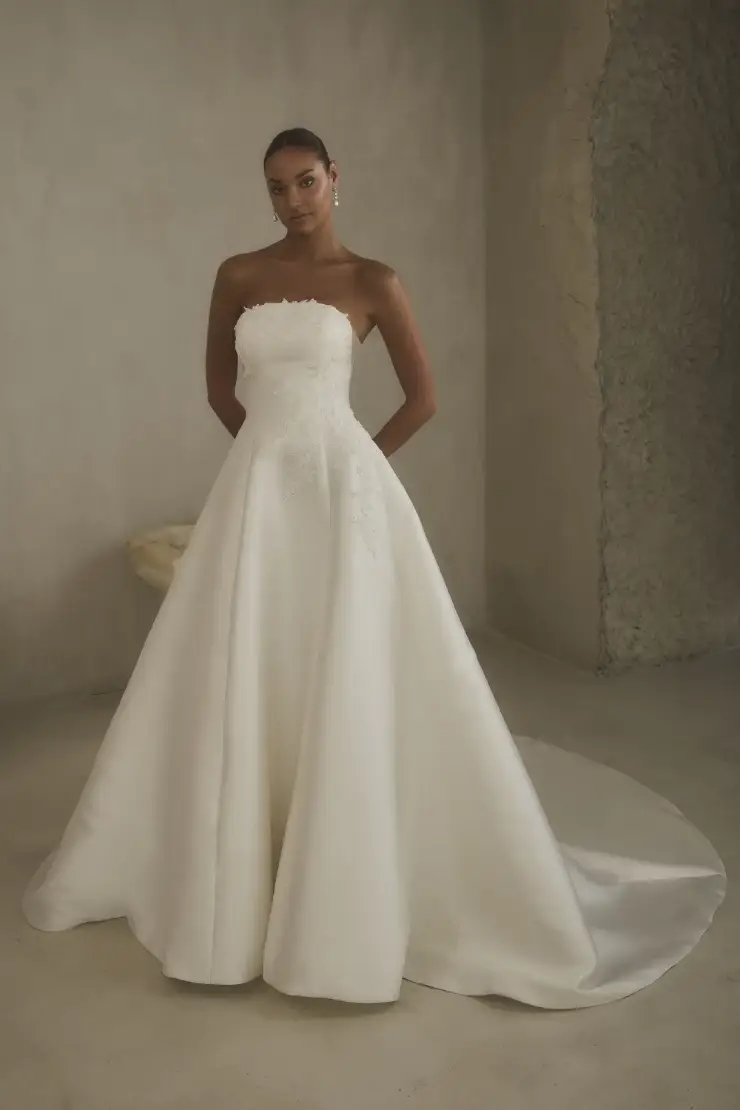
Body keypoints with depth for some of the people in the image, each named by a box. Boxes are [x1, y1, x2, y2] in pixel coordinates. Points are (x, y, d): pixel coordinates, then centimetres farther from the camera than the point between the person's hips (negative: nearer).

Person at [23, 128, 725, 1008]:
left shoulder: (371, 282, 1)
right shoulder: (236, 276, 9)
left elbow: (422, 396, 5)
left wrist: (354, 465, 8)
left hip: (341, 488, -3)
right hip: (257, 488, 3)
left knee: (348, 679, -2)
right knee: (244, 680, 6)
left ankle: (349, 879, 14)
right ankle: (238, 870, 23)